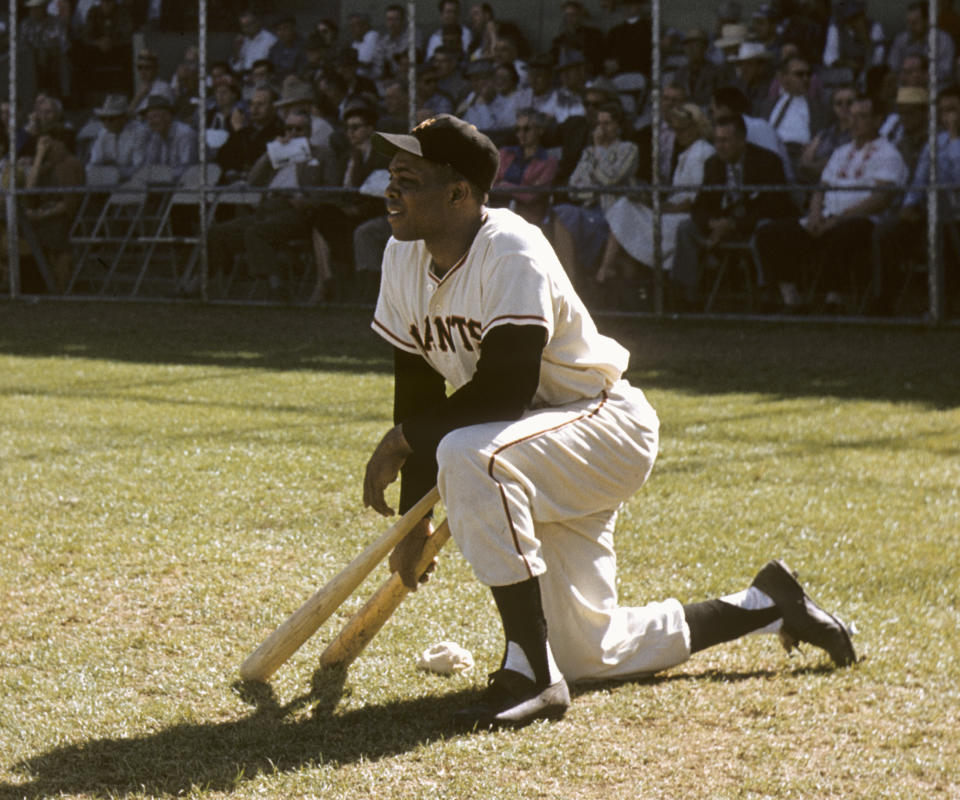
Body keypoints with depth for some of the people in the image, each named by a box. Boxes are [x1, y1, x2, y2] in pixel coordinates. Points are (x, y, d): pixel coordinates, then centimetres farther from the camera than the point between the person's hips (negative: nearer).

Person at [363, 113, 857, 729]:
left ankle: (531, 675, -33)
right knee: (590, 654, 9)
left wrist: (403, 438, -21)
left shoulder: (512, 251, -25)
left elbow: (505, 389, -30)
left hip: (607, 425, -9)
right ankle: (767, 605, 30)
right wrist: (414, 516, 2)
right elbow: (418, 389, 4)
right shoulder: (405, 257, -1)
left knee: (469, 456, -38)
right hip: (551, 459, 9)